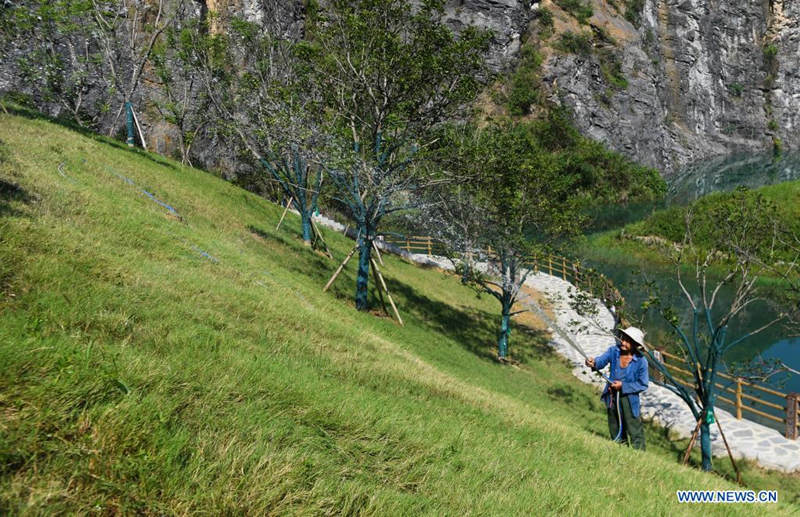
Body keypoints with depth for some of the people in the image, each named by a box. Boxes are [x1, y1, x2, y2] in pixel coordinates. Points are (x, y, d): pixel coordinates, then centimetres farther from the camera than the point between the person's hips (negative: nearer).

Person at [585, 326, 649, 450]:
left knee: (635, 431, 0)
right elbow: (602, 360, -25)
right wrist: (593, 363, -47)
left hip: (629, 398, -4)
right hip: (612, 396, 4)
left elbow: (643, 384, -11)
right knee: (615, 430, 20)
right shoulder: (614, 351, -10)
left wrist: (623, 386, -19)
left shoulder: (641, 361, -17)